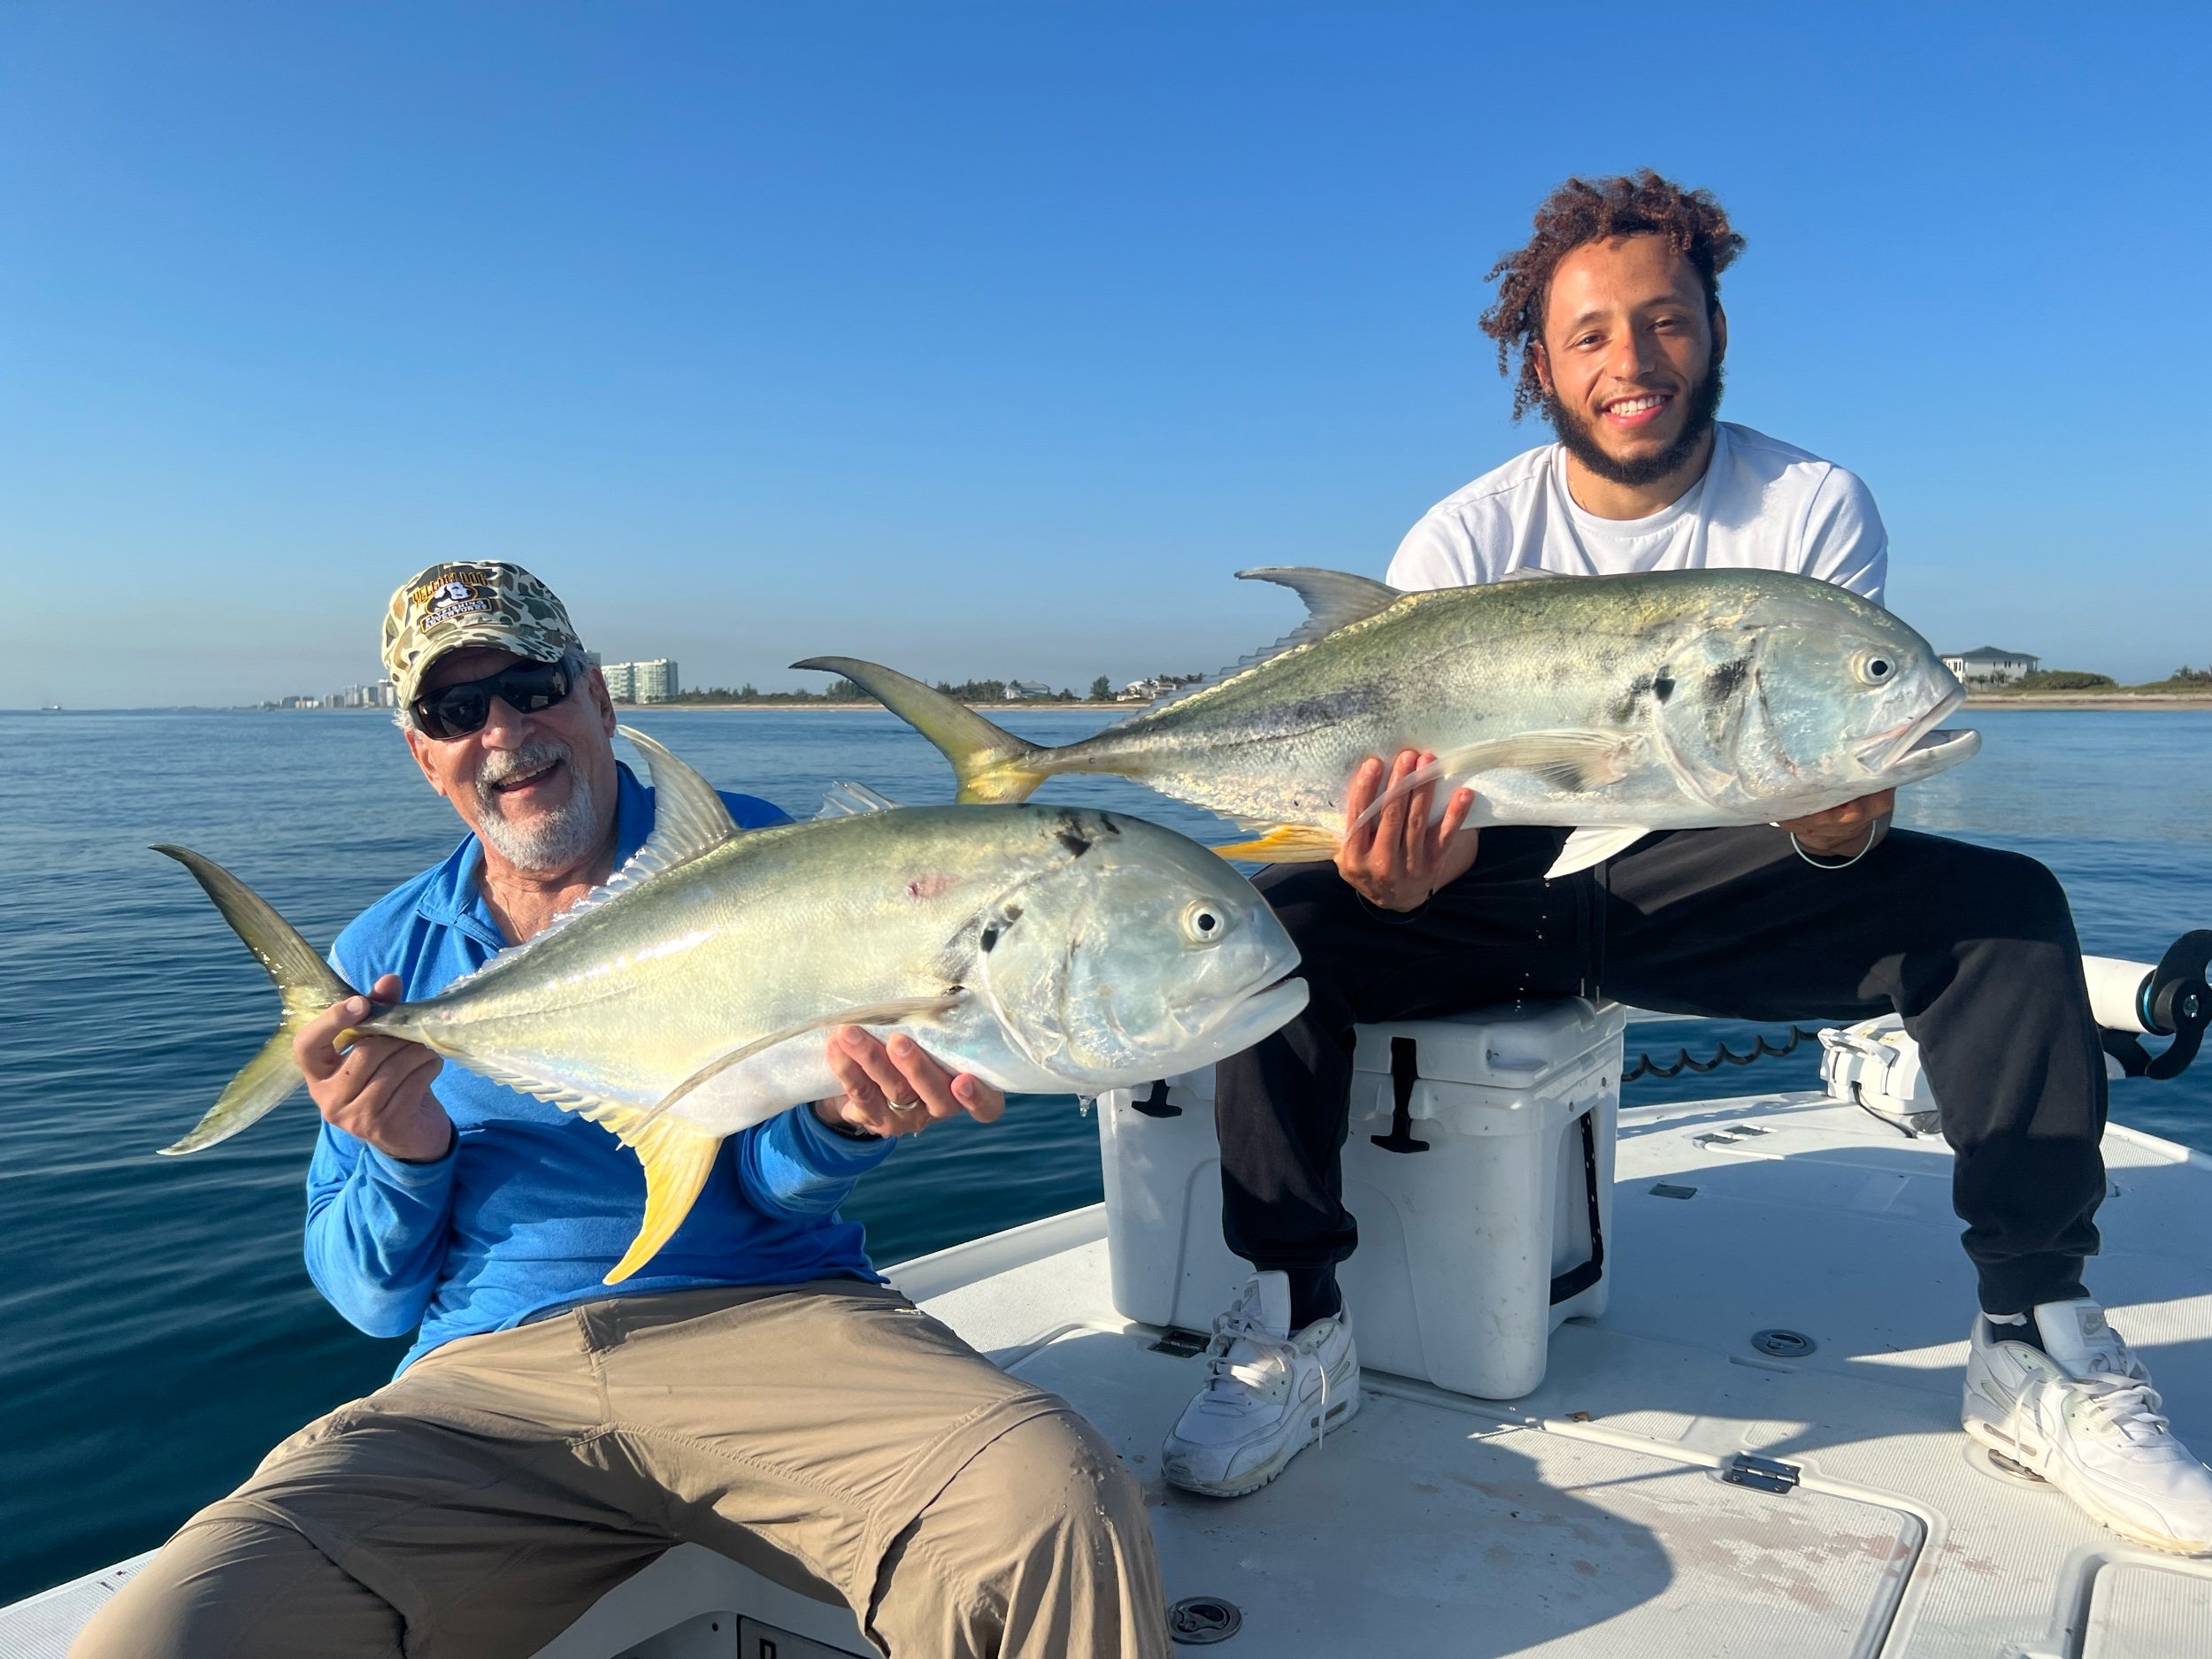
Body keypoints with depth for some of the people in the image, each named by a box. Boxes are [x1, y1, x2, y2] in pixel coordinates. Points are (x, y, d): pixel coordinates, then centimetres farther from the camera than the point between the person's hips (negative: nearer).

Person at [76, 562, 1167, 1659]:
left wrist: (844, 1117, -25)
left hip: (765, 1322, -3)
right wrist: (406, 1156, -9)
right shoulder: (383, 957, 12)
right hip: (487, 1375, 3)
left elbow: (777, 1184, -1)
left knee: (1057, 1512, -32)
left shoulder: (744, 852, 4)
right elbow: (372, 1300, 13)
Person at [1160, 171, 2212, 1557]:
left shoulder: (1815, 508, -6)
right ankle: (1298, 1333, -13)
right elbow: (1417, 787, -15)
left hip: (1716, 880, 1)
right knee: (1277, 925, -26)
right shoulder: (1467, 542, -8)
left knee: (2005, 906, -20)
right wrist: (1404, 870, -40)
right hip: (1510, 883, 0)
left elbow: (1841, 839, -12)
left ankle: (2038, 1353, -9)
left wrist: (1837, 812, -38)